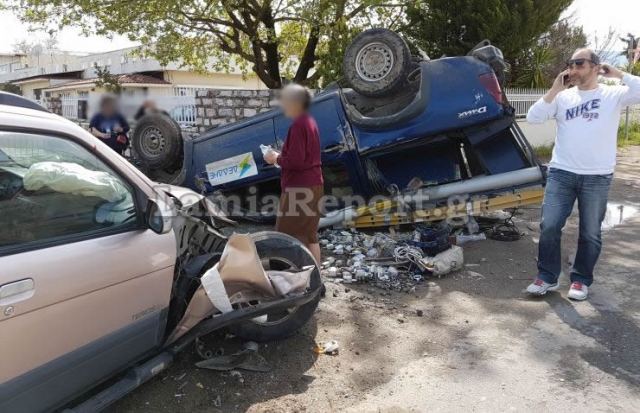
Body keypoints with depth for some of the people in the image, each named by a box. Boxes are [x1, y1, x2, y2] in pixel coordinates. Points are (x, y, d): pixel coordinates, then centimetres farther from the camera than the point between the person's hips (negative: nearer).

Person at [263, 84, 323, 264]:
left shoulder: (298, 125, -16)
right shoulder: (309, 122, 14)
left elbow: (295, 161, -23)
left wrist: (276, 159, -7)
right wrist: (280, 157, 11)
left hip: (299, 188, -10)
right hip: (312, 186, 10)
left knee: (289, 238, -3)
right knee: (309, 235, 15)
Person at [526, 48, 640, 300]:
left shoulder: (614, 94, 2)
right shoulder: (563, 97, 8)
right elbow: (533, 118, -3)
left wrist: (618, 75, -6)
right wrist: (554, 89, -6)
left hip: (597, 177, -2)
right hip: (561, 173, 2)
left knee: (590, 233, 8)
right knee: (549, 227, 0)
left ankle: (581, 280, 23)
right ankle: (547, 277, 14)